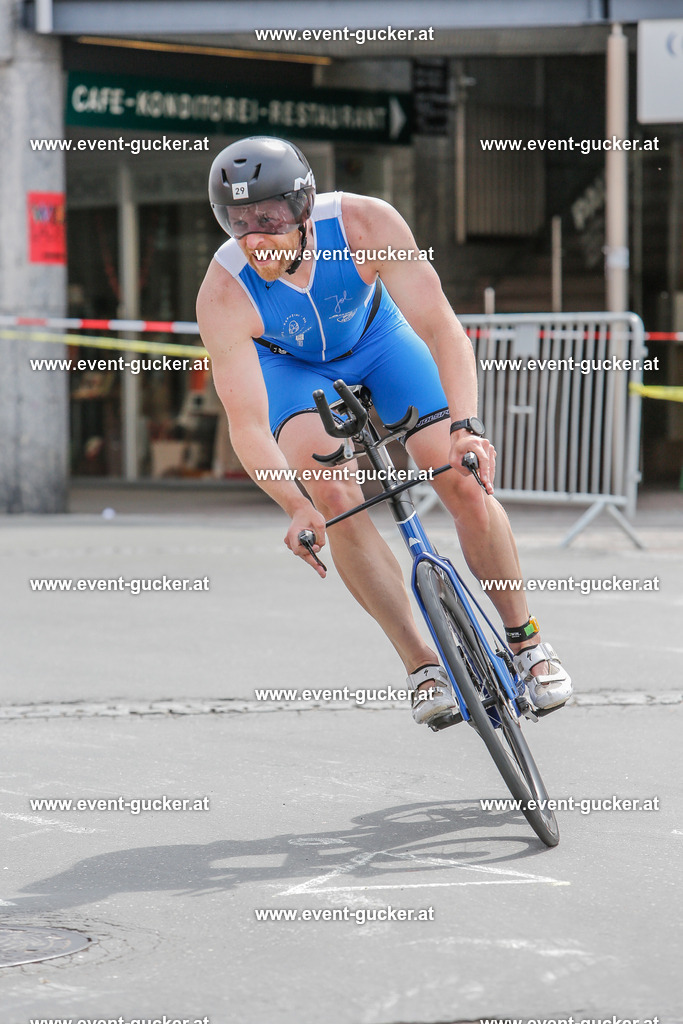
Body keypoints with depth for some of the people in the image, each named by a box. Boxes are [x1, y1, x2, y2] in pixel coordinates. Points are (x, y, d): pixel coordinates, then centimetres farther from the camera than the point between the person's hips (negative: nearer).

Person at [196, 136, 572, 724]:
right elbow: (247, 426, -34)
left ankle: (526, 641, 7)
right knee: (335, 496, -25)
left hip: (377, 336, 1)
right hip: (290, 364, -1)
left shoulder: (366, 224, -36)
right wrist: (295, 507, -49)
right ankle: (422, 666, -15)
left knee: (463, 481, -13)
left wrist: (466, 426, -52)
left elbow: (441, 327, -37)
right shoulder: (223, 295, -35)